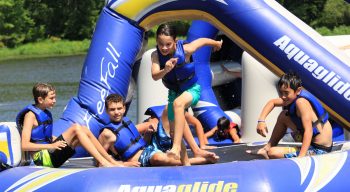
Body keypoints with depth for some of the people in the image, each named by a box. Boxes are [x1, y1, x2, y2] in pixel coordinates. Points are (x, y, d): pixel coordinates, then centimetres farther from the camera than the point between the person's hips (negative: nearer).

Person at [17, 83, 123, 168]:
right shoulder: (31, 115, -8)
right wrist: (51, 145, -20)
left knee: (84, 130, -1)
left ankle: (112, 161, -6)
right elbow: (25, 145, -17)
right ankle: (103, 162, -26)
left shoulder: (46, 114, 19)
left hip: (50, 155, 9)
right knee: (76, 128, -21)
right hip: (43, 157, -9)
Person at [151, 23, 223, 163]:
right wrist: (166, 70, -53)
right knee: (174, 130, 9)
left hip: (192, 89, -5)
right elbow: (155, 76, -32)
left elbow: (202, 41, -6)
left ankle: (176, 147, -49)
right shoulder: (156, 55, -19)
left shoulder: (185, 50, -24)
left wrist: (217, 43, 14)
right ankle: (184, 161, 26)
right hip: (174, 92, 5)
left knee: (178, 103, -38)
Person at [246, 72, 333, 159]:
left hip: (319, 149, -10)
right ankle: (267, 148, 26)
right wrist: (261, 121, 6)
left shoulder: (301, 102, -24)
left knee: (273, 153, -17)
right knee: (283, 116, 19)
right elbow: (272, 102, 21)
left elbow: (309, 131, -31)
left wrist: (301, 157, -38)